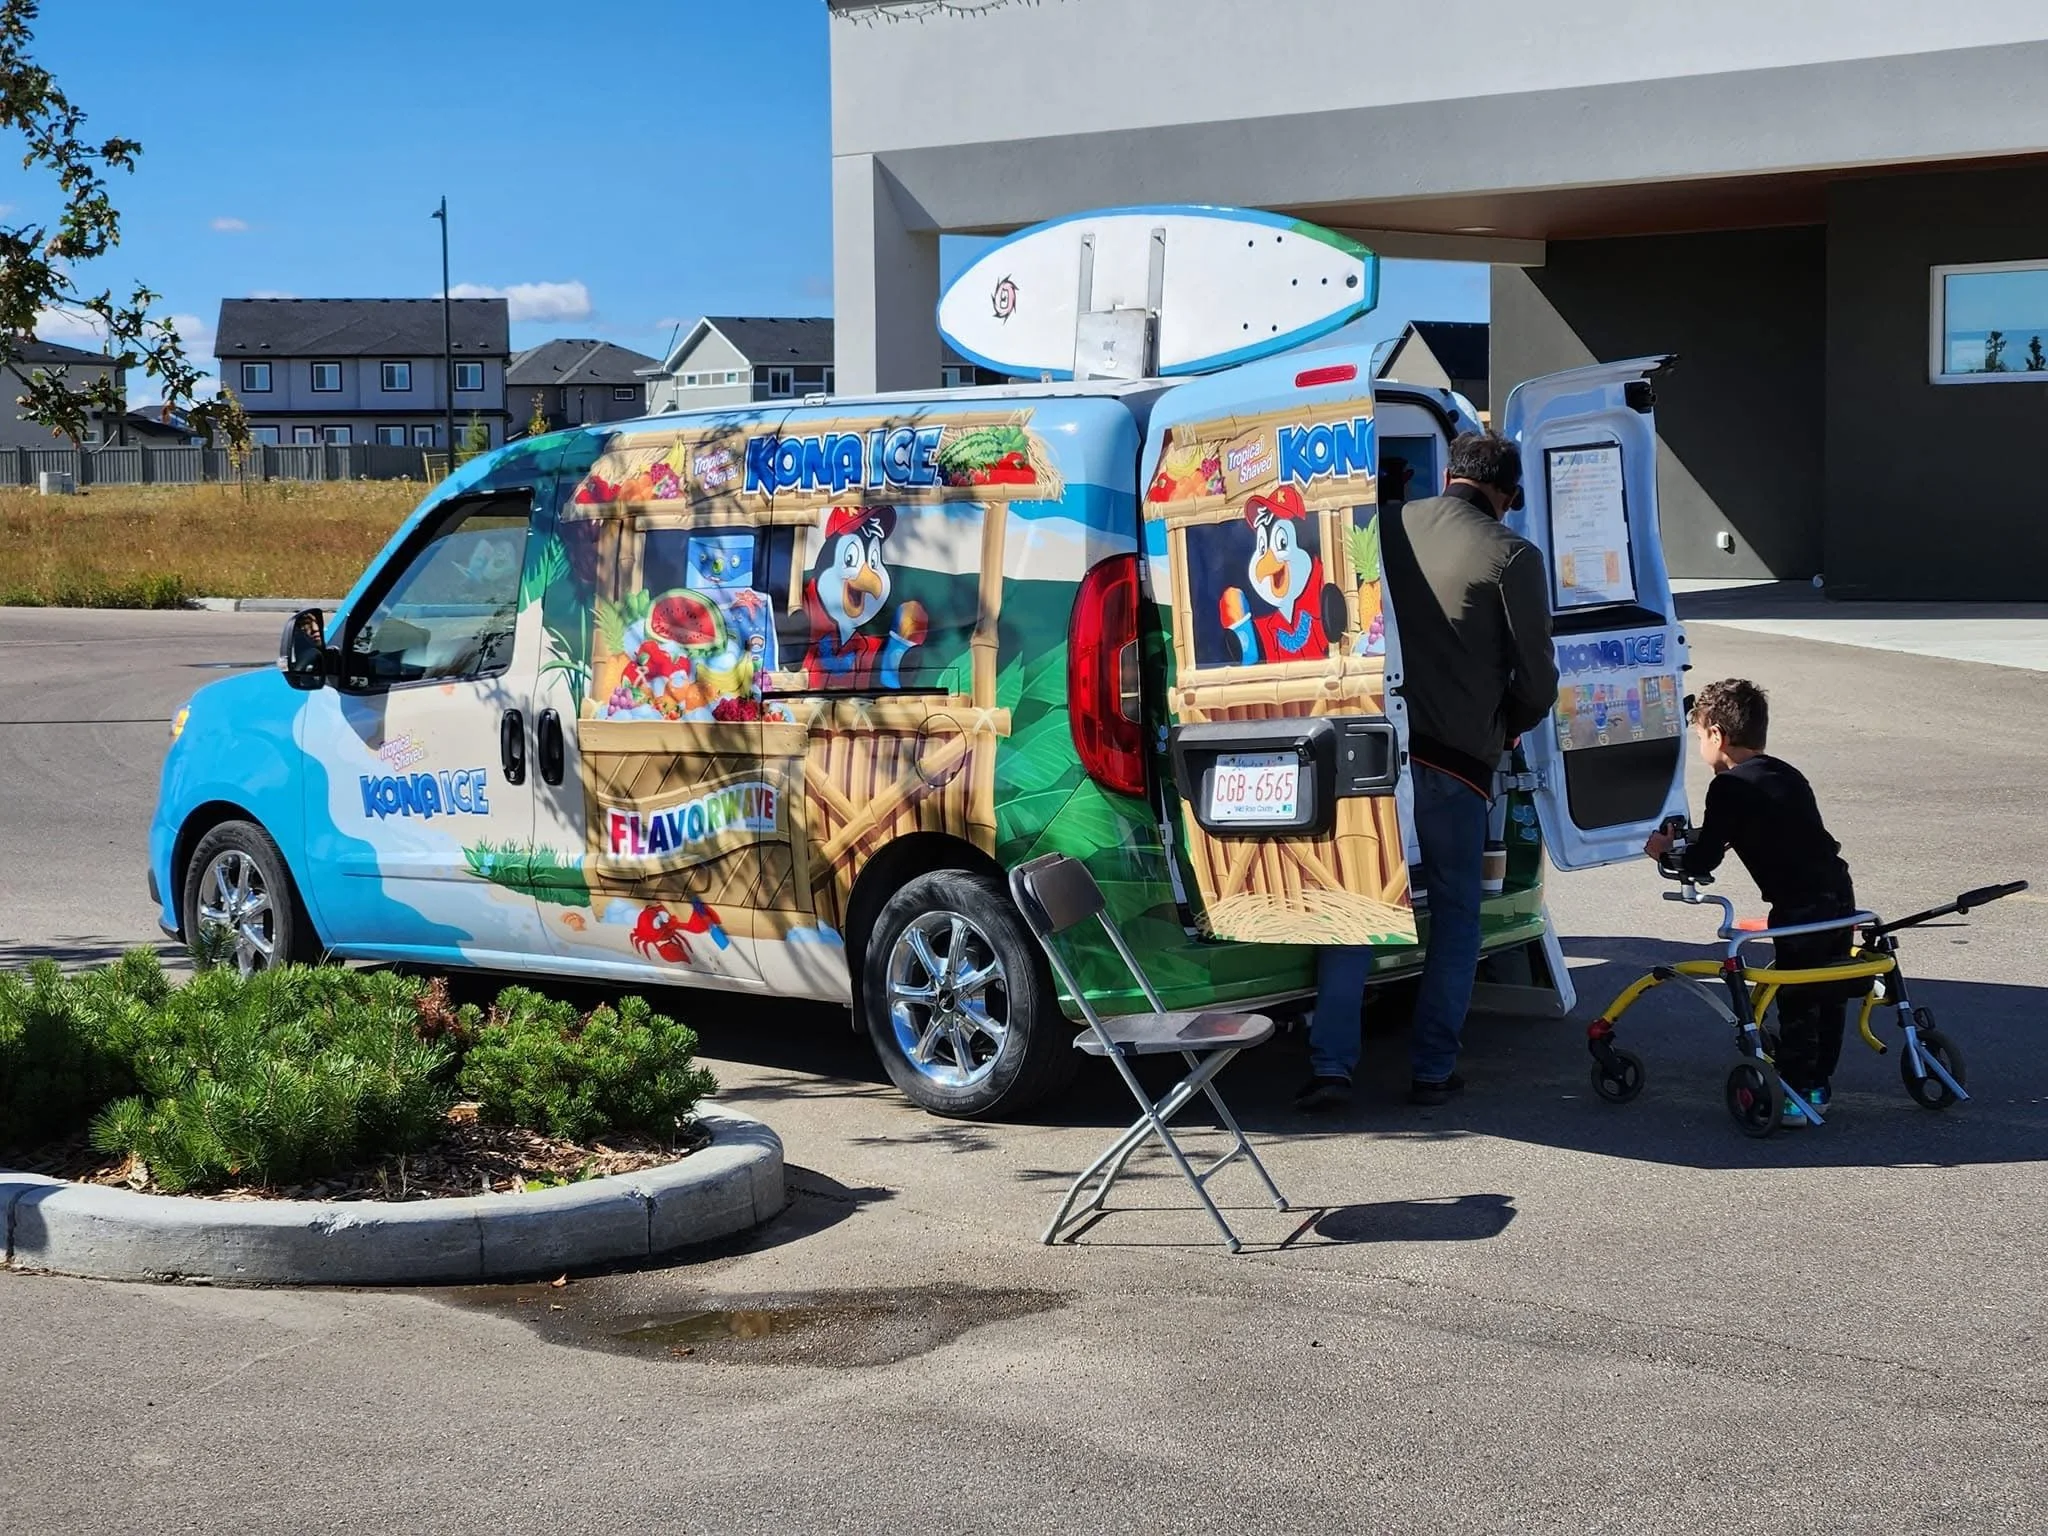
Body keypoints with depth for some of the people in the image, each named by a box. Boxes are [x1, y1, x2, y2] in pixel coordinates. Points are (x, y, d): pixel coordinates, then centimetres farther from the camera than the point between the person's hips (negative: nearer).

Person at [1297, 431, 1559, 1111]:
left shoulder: (1388, 526, 6)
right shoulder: (1510, 556, -6)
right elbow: (1537, 681, -3)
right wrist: (1505, 730, 17)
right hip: (1453, 761, -3)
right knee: (1454, 915, 12)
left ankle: (1330, 1065, 3)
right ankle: (1432, 1069, 13)